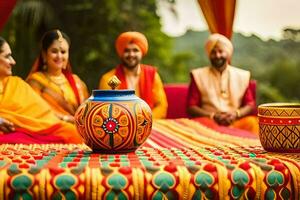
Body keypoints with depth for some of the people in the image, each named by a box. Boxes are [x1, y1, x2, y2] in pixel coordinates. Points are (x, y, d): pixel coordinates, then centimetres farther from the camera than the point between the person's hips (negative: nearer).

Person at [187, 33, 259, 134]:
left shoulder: (242, 76, 15)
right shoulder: (198, 76, 9)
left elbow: (250, 105, 10)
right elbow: (191, 107, 3)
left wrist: (236, 114, -12)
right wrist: (213, 116, -13)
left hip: (236, 122, 2)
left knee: (251, 122, -30)